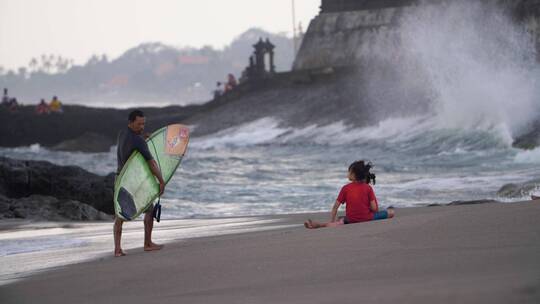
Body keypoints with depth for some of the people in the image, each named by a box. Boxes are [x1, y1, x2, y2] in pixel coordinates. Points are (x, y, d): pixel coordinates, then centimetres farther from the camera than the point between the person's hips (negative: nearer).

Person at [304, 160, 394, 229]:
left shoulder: (345, 188, 1)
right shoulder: (368, 188, 0)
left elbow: (335, 207, 1)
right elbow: (374, 208, -6)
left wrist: (332, 222, 11)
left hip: (351, 220, 0)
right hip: (367, 218, 0)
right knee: (391, 212, 9)